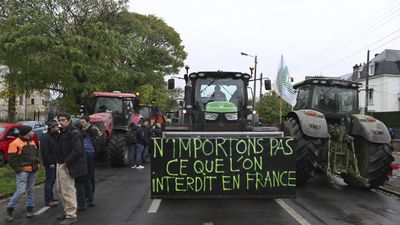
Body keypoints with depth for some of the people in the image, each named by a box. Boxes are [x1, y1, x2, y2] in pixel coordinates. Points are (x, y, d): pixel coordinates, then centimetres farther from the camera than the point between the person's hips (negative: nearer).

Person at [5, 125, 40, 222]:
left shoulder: (32, 141, 11)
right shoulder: (15, 143, -12)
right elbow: (11, 159, -11)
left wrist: (37, 163, 12)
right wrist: (18, 170, -13)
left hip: (33, 170, 7)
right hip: (23, 171, -7)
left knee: (30, 190, 12)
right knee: (20, 190, -9)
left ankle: (30, 208, 21)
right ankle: (9, 209, 8)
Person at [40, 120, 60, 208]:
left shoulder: (55, 136, 14)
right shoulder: (45, 137, -15)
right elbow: (44, 151, -21)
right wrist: (50, 163, -21)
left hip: (55, 163, 9)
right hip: (50, 164, -9)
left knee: (52, 181, 16)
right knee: (49, 181, -3)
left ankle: (50, 198, 26)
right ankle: (48, 200, 4)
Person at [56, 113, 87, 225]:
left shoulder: (74, 132, -15)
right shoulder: (63, 132, 16)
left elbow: (77, 150, -23)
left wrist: (67, 162, -21)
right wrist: (59, 162, 10)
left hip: (67, 166, -10)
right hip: (60, 165, 10)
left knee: (68, 191, -6)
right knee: (61, 190, 18)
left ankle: (71, 216, 4)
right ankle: (67, 212, 31)